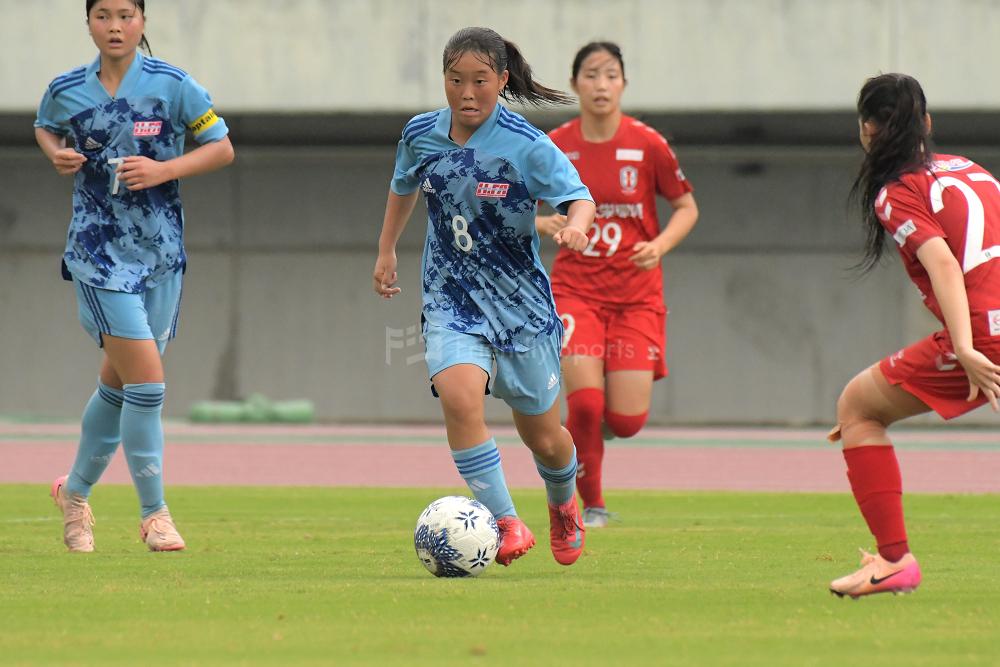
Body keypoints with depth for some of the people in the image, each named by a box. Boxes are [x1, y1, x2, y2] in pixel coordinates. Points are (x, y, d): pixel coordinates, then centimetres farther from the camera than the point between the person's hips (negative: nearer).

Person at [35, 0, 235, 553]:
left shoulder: (172, 86, -5)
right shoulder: (67, 90, -2)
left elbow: (222, 148, -1)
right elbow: (45, 127, 19)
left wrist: (164, 170, -15)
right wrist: (56, 155, -3)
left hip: (161, 252, 2)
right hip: (98, 251, -2)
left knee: (118, 386, 13)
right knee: (147, 381, -14)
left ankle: (75, 493, 35)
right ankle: (153, 512, -1)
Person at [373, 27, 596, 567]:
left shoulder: (527, 147, -15)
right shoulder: (421, 134, -2)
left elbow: (579, 197, -20)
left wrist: (576, 225, -43)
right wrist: (386, 251, 25)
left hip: (521, 301, -2)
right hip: (450, 300, 2)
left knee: (542, 437, 11)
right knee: (459, 398, -28)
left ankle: (563, 504, 47)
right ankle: (506, 523, -18)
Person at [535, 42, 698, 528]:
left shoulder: (648, 145, -6)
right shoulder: (554, 147, -3)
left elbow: (687, 208, 5)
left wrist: (659, 245, -13)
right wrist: (545, 224, -13)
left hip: (636, 293, 0)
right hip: (576, 290, 0)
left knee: (627, 421, -8)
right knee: (584, 402, -18)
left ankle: (602, 417, 32)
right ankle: (591, 505, 5)